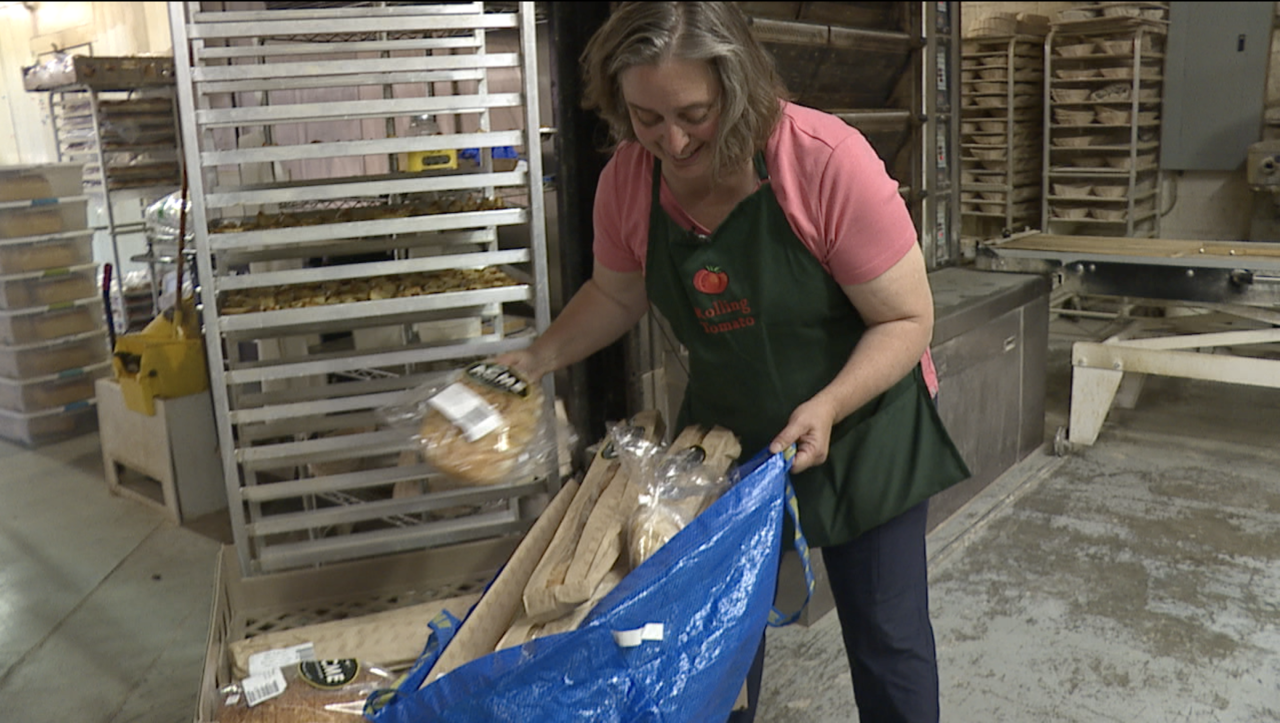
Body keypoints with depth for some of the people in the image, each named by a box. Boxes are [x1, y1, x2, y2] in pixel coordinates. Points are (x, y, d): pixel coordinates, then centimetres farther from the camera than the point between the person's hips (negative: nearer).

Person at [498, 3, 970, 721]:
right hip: (726, 433, 4)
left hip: (861, 429, -3)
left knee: (886, 635, 9)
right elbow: (617, 294, 6)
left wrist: (827, 407, -33)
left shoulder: (830, 161, -27)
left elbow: (907, 319, -20)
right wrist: (539, 358, -7)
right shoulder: (628, 177, -13)